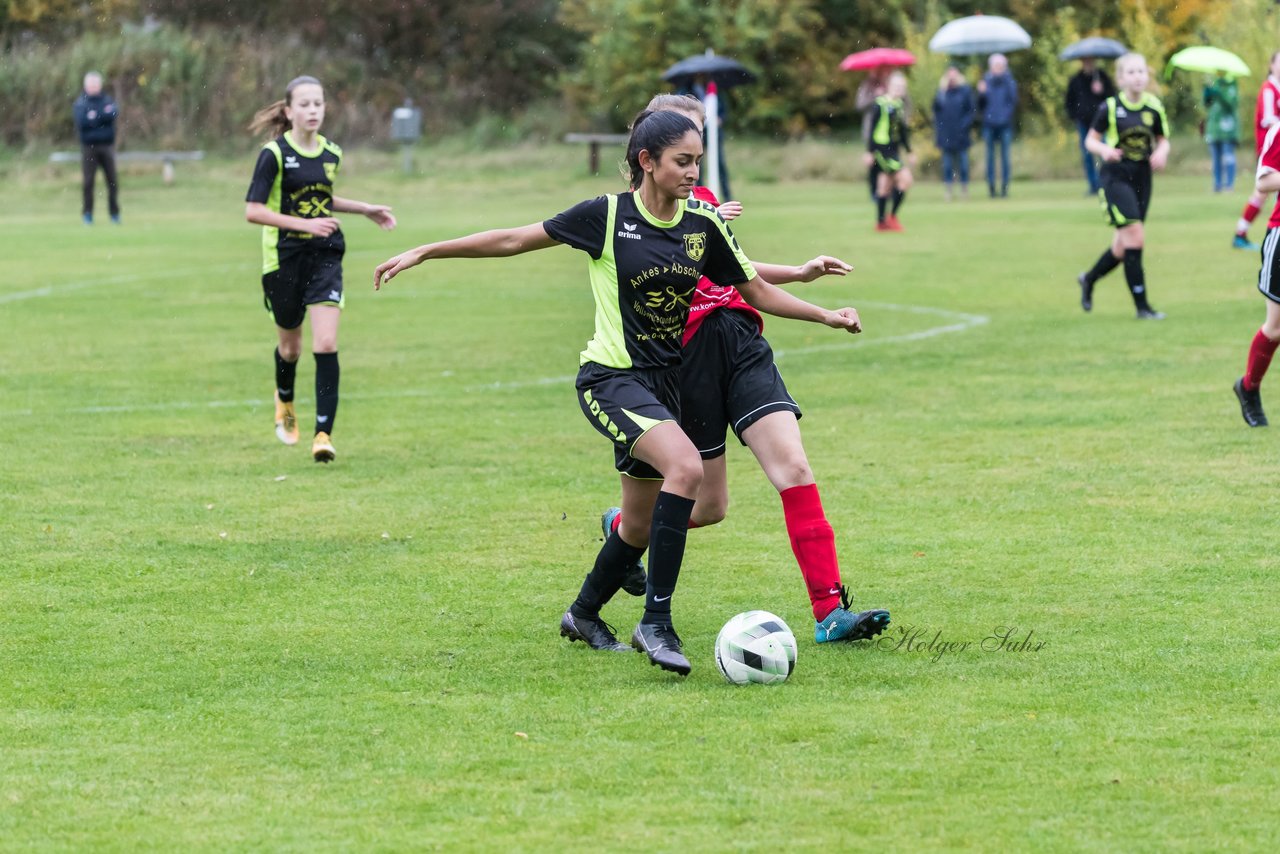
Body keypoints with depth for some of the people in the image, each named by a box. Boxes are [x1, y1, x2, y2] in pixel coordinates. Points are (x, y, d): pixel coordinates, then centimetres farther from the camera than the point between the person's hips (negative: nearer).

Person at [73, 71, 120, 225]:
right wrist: (103, 117, -9)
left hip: (107, 145, 2)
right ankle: (87, 213, 1)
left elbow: (113, 114, -10)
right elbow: (81, 122, -11)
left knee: (112, 180, -1)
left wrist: (94, 117, -12)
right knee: (88, 181, -4)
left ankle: (114, 212, 7)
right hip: (89, 147, -2)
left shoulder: (108, 100, 10)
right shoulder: (80, 103, 5)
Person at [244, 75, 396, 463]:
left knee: (326, 344, -13)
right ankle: (284, 401, 47)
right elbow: (253, 211, -17)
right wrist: (305, 224, -24)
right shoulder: (274, 154, -11)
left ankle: (324, 433, -12)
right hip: (284, 259, -3)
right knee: (290, 345, 14)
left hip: (325, 257, 3)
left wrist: (366, 209, 16)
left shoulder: (331, 154, 6)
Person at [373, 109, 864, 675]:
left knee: (642, 526, 11)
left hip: (666, 383, 6)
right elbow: (513, 241, -4)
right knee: (686, 466, -30)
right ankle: (655, 622, -25)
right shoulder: (607, 217, -11)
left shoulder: (705, 226, 1)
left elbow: (755, 290, 13)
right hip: (612, 378, -6)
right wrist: (423, 253, -4)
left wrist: (826, 316, 5)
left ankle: (583, 615, 40)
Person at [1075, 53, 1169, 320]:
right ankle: (1141, 306, -10)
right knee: (1134, 237, -15)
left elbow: (1163, 139, 12)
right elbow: (1091, 140, 2)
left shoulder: (1154, 107, 1)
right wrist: (1104, 150, -19)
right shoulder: (1110, 108, -8)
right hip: (1116, 177, -5)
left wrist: (1161, 153, -10)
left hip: (1142, 178, 5)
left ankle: (1089, 280, 40)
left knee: (1123, 246, 12)